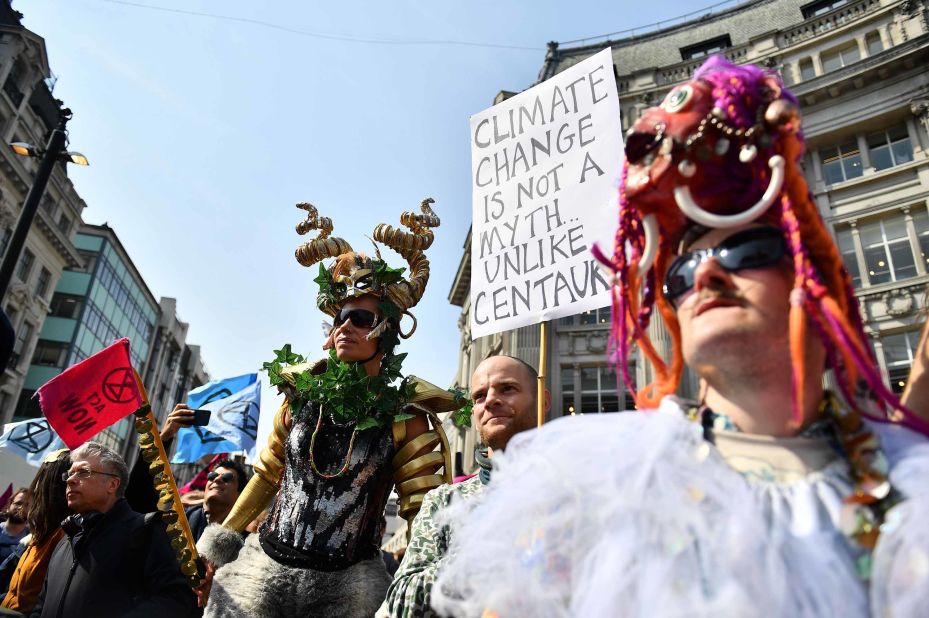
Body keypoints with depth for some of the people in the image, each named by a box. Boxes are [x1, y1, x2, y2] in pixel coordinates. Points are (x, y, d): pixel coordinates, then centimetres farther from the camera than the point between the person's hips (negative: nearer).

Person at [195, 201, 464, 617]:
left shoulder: (405, 417, -9)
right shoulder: (302, 394, 2)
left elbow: (421, 509, -7)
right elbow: (267, 474, 14)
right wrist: (224, 537, 15)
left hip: (346, 584, -3)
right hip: (262, 564, 3)